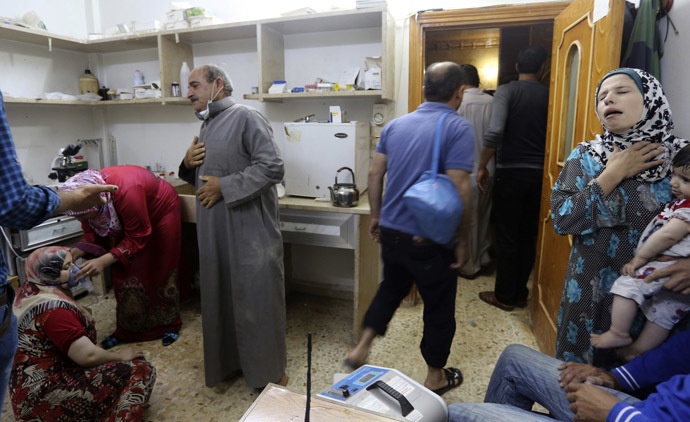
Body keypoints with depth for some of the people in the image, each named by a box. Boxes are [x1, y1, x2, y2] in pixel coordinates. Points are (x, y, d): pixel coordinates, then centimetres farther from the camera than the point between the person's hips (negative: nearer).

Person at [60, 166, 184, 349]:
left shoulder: (126, 191, -43)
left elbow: (137, 238, -32)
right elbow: (91, 232, -10)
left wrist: (105, 261, -40)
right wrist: (76, 252, -29)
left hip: (160, 211, -6)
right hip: (127, 217, 6)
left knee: (159, 271, 1)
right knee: (123, 272, 3)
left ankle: (169, 325, 19)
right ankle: (126, 330, 17)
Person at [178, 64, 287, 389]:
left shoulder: (246, 118, -10)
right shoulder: (207, 125, 16)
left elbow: (272, 168, -20)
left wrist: (224, 187, -18)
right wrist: (189, 164, 3)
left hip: (250, 231, -8)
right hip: (214, 232, 8)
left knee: (256, 298, 3)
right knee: (220, 297, 17)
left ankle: (269, 371, 23)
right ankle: (229, 360, 38)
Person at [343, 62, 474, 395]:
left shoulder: (395, 125, 5)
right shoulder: (458, 128, -13)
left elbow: (375, 174, 6)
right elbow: (459, 189, -20)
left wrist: (376, 216, 16)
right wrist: (462, 239, -9)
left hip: (391, 231, 6)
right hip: (430, 239, -5)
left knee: (391, 289, 28)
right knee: (439, 307, 15)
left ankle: (360, 349, 28)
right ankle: (435, 377, 33)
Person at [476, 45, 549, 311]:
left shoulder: (506, 91, -8)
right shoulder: (549, 95, 5)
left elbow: (494, 133, -21)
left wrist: (482, 166, -10)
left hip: (511, 173, -4)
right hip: (539, 174, 4)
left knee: (507, 237, 5)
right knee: (528, 236, 13)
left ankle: (504, 296, 15)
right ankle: (520, 294, 25)